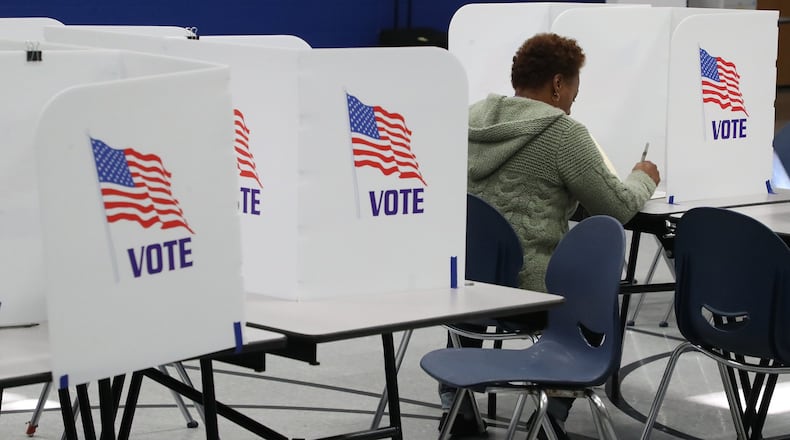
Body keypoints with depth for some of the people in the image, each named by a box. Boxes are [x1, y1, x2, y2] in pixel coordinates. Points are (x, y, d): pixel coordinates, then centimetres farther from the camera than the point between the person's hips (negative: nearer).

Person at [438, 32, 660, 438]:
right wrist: (643, 178, 16)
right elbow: (616, 209, -5)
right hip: (526, 289, -5)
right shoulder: (563, 133, -11)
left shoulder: (470, 119, 8)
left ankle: (454, 399, 33)